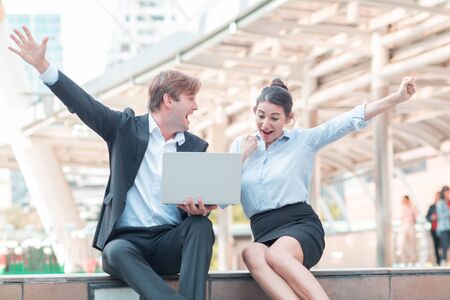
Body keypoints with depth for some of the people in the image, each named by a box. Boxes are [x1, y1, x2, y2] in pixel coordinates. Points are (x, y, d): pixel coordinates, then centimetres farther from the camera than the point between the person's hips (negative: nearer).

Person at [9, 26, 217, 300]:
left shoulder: (196, 146, 12)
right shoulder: (127, 128, 6)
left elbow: (204, 195, 7)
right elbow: (83, 104, -4)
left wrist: (201, 207, -20)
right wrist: (43, 65, -16)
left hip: (170, 243, 2)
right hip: (127, 239, -2)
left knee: (202, 226, -29)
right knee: (116, 252, -36)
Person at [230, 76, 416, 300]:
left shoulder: (302, 140, 9)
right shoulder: (241, 145, 16)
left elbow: (349, 121, -1)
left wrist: (397, 97, -10)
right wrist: (241, 157, 3)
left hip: (301, 224, -2)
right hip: (264, 233, 2)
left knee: (277, 254, -39)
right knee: (252, 254, -37)